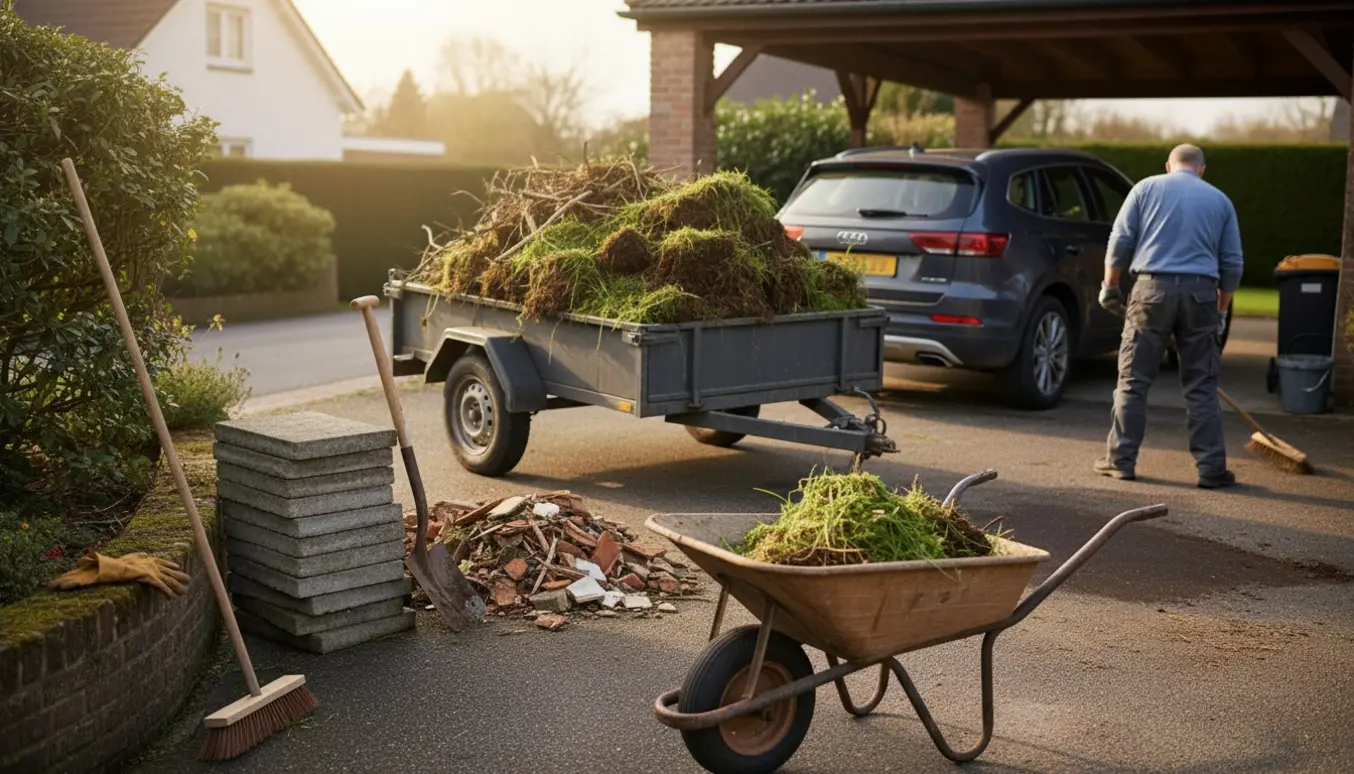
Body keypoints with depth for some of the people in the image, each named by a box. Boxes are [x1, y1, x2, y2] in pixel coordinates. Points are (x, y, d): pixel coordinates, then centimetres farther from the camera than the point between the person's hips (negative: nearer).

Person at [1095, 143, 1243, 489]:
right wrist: (1221, 309, 23)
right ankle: (1211, 467, 7)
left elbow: (1120, 242, 3)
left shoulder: (1146, 188, 9)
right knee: (1201, 387, 6)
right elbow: (1232, 263, 13)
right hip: (1200, 292, 2)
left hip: (1152, 288, -2)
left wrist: (1110, 286, 13)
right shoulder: (1220, 200, 15)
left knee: (1133, 381, 5)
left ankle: (1121, 459, 6)